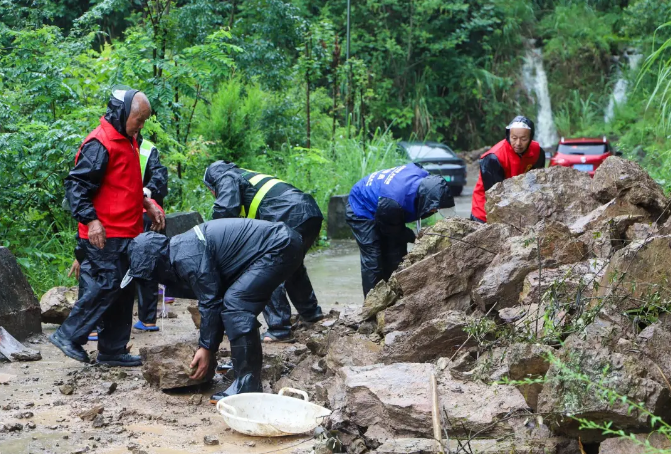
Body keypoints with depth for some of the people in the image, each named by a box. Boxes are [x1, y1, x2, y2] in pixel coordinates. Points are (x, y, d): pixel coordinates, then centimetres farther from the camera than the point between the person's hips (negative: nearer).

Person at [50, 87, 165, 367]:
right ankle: (68, 336, 1)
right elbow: (76, 185, -18)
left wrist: (147, 205, 19)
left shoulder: (127, 141, 16)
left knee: (123, 291, 11)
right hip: (105, 235, -10)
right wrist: (90, 220, -25)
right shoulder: (100, 144, -16)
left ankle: (113, 350, 17)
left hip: (126, 233, 10)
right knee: (107, 286, -11)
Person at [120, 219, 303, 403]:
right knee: (236, 306, 16)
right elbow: (209, 298, 21)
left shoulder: (186, 257, -18)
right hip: (281, 243, 11)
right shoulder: (181, 247, 14)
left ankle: (248, 387, -16)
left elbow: (211, 303, -14)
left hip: (280, 247, -11)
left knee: (235, 304, -17)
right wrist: (207, 345, 25)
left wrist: (207, 348, -4)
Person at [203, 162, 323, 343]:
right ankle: (311, 312, 44)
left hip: (291, 218, -9)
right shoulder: (249, 177, 35)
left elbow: (224, 210, -11)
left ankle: (279, 329, -7)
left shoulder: (226, 178, 9)